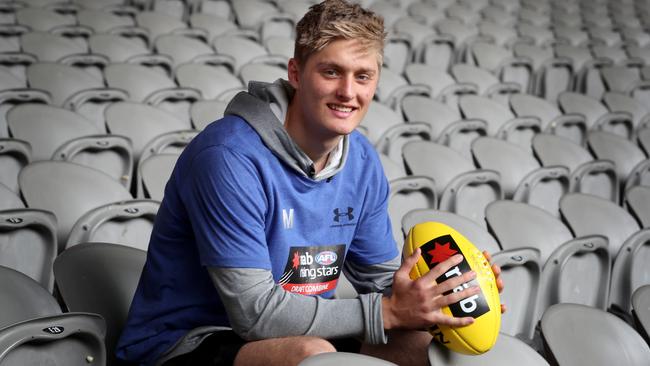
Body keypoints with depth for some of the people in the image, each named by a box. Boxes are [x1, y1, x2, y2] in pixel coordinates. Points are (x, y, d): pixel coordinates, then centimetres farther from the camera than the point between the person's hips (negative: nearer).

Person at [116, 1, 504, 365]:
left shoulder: (362, 162, 0)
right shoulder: (230, 157, -24)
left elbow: (381, 278, 9)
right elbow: (255, 312, -26)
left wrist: (433, 298, -14)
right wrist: (388, 312, -25)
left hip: (292, 329, 7)